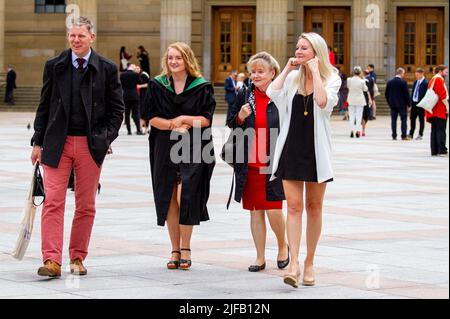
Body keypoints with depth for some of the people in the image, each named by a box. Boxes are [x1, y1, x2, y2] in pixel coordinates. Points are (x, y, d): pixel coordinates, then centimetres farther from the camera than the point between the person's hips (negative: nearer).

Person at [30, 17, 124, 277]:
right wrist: (38, 142, 5)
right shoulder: (54, 67, 6)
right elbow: (44, 107, 9)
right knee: (53, 202, -9)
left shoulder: (107, 69, 3)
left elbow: (117, 109, 7)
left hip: (91, 145, 0)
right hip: (57, 143, 0)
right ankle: (52, 260, -12)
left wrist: (106, 139, -4)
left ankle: (78, 257, 18)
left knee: (86, 205, 7)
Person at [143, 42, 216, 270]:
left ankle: (185, 248, -1)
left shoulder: (201, 87, 1)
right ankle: (175, 250, 12)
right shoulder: (157, 86, 7)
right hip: (165, 148, 3)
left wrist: (183, 119, -14)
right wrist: (173, 126, -13)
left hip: (194, 149, -3)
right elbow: (151, 117, 2)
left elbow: (206, 119, -2)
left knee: (185, 197, -14)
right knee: (170, 200, 3)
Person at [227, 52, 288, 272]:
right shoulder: (244, 95, 7)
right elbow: (231, 126, 13)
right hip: (249, 163, 4)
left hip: (274, 163, -3)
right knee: (255, 210, 7)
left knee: (273, 209, -7)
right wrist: (240, 117, -8)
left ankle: (283, 246, 20)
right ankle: (260, 258, 15)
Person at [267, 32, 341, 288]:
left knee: (314, 207, 9)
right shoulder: (292, 78, 5)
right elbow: (272, 93, -13)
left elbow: (323, 102, -22)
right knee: (294, 206, -7)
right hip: (291, 148, 1)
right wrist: (288, 68, -5)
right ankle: (294, 263, -13)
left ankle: (310, 262, 19)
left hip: (316, 150, -1)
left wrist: (315, 71, -15)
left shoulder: (331, 79, -1)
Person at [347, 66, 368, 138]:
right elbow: (365, 89, 2)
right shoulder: (362, 81, -14)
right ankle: (358, 131, -1)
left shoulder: (349, 80, -9)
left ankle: (351, 130, 6)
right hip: (360, 101, -2)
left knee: (351, 116, 9)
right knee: (359, 116, 3)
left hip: (351, 100, 2)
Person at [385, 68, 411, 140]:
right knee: (403, 120, 2)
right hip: (402, 104, -4)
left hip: (392, 104, 4)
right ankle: (404, 136, 0)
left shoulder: (389, 82, 3)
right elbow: (406, 94, -10)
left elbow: (386, 94, 7)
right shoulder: (403, 82, -11)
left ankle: (394, 136, 4)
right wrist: (408, 103, 0)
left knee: (393, 120, 5)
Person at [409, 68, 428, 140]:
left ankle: (420, 135, 12)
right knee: (412, 118, 10)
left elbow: (426, 94, -14)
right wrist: (411, 102, 10)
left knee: (421, 119, 3)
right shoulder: (415, 82, 12)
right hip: (414, 103, 7)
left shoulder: (425, 83, -12)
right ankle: (411, 134, 19)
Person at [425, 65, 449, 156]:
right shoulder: (439, 79, -10)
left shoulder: (432, 80, 21)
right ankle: (442, 150, -13)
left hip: (434, 110, 9)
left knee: (434, 131, 8)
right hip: (440, 110, -9)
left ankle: (434, 151, 8)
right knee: (441, 131, -10)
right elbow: (442, 95, -18)